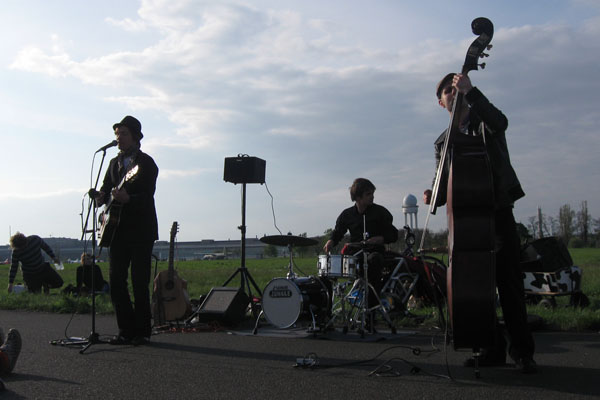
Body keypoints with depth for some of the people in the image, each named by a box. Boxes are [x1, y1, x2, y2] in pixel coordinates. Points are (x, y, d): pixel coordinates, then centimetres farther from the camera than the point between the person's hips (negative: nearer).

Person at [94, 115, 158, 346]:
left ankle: (142, 331, 7)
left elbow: (147, 196, -15)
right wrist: (101, 201, -1)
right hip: (118, 230, 7)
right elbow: (104, 189, 21)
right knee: (116, 281, 4)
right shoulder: (114, 163, 18)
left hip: (141, 231, -7)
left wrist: (127, 199, -32)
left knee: (139, 282, -5)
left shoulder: (146, 163, -5)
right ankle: (126, 330, 14)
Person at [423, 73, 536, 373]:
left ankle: (521, 351, -2)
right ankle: (492, 349, 10)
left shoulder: (484, 123, 7)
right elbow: (445, 182, 14)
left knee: (509, 281, -8)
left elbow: (500, 121, -19)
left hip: (498, 211, -4)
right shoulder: (443, 141, 18)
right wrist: (434, 195, -8)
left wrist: (470, 91, -22)